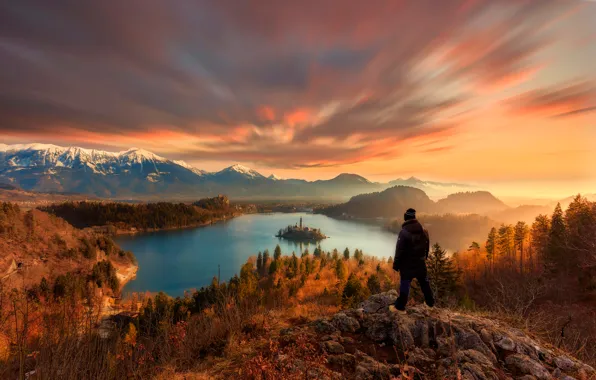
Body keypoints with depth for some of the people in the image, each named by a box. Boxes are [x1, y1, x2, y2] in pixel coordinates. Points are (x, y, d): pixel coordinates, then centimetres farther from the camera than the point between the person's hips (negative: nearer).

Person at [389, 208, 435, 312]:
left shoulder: (404, 232, -20)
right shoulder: (423, 230, 2)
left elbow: (399, 250, -17)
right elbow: (427, 246, 13)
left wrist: (396, 264, -8)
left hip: (408, 264, -6)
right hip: (421, 262, 6)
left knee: (405, 284, -1)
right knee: (424, 282, 22)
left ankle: (400, 306, 5)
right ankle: (430, 302, 38)